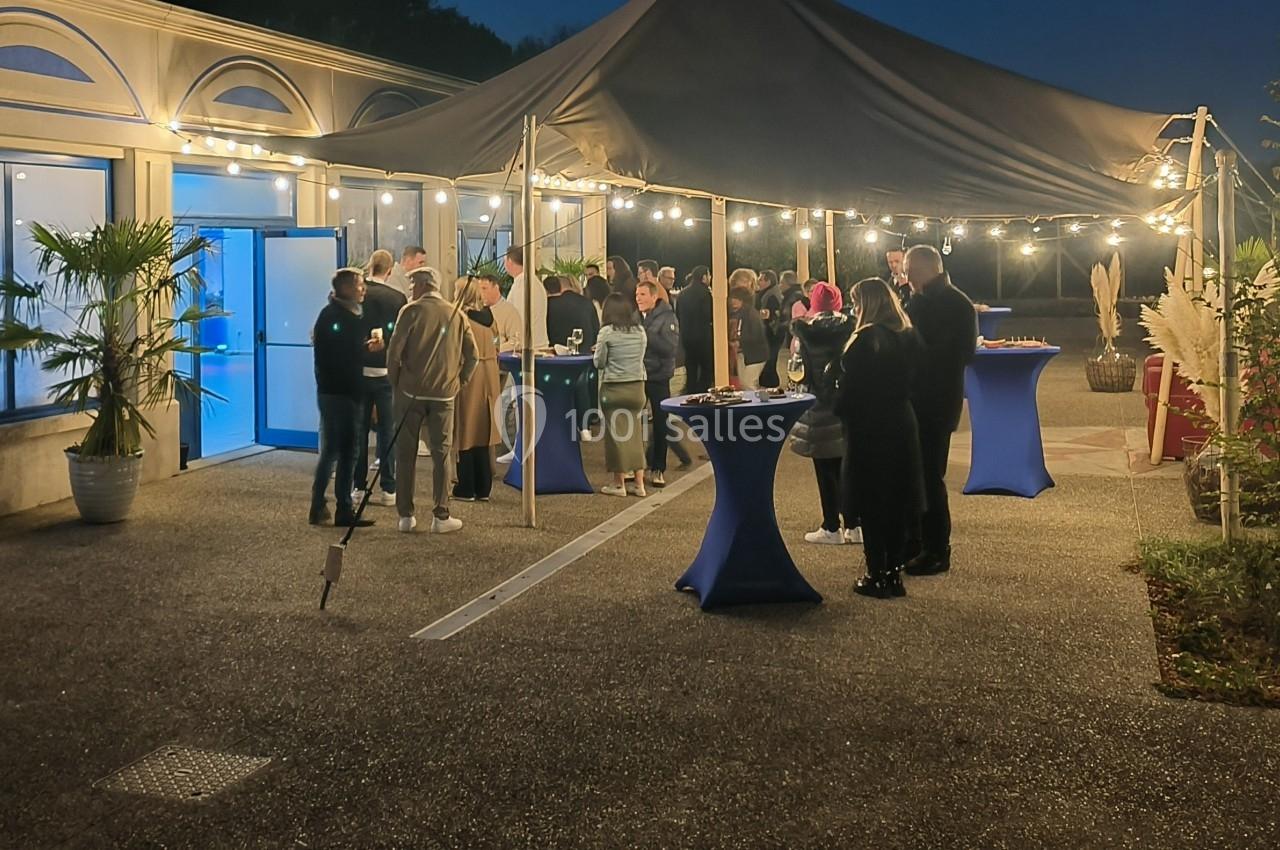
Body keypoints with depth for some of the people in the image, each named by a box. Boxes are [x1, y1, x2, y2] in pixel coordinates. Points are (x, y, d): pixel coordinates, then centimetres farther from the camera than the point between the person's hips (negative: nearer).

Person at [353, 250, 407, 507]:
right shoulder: (398, 298, -7)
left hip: (358, 369, 1)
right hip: (387, 370, -1)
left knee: (358, 429, 9)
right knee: (388, 430, 4)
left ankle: (359, 486, 12)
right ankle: (388, 489, 4)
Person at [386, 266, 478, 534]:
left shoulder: (412, 311, -4)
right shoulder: (457, 315, 6)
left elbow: (395, 350, -10)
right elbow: (472, 356, 3)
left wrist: (395, 381, 3)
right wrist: (458, 382, 13)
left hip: (411, 391, -2)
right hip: (444, 394, 2)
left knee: (406, 452, 6)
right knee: (442, 453, 6)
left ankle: (406, 515, 9)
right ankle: (441, 516, 5)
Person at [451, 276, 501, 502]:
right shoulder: (487, 316, 6)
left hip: (467, 380, -6)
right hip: (489, 380, 6)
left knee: (466, 434, 2)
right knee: (482, 433, 12)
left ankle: (466, 489, 6)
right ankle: (483, 488, 16)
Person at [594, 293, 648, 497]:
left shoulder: (606, 333, -11)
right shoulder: (640, 331, 2)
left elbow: (599, 363, -5)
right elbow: (641, 357, 10)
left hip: (614, 388, -4)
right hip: (637, 386, 4)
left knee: (616, 433, 4)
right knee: (635, 432, 11)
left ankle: (619, 483, 10)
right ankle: (639, 482, 12)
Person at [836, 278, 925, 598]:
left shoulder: (866, 339, -18)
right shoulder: (908, 337, 5)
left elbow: (852, 389, -15)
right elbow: (910, 381, 11)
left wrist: (841, 411, 2)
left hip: (869, 430, -7)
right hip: (902, 425, 7)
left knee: (871, 503, 2)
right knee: (898, 502, 11)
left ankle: (877, 577, 6)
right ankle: (894, 573, 18)